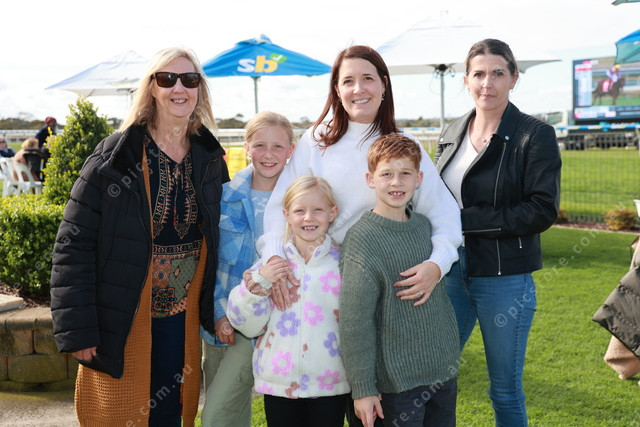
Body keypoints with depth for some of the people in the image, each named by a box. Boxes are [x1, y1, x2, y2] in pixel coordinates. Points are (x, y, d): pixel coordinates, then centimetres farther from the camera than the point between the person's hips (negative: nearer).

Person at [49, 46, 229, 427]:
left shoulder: (211, 160, 2)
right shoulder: (116, 157, -10)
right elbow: (74, 245, -12)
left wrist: (216, 313, 4)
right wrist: (77, 330, -15)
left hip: (182, 322, 4)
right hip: (122, 323, -3)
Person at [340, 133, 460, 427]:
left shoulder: (423, 225, 5)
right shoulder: (361, 239, -15)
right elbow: (354, 322, -15)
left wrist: (449, 354, 16)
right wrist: (362, 389, -15)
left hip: (444, 370, 6)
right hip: (399, 378, -6)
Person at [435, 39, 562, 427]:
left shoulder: (536, 135, -8)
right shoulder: (452, 133, 9)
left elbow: (543, 211, -15)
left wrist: (467, 219, -17)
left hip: (505, 278, -5)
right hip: (452, 272, 5)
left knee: (506, 390, 9)